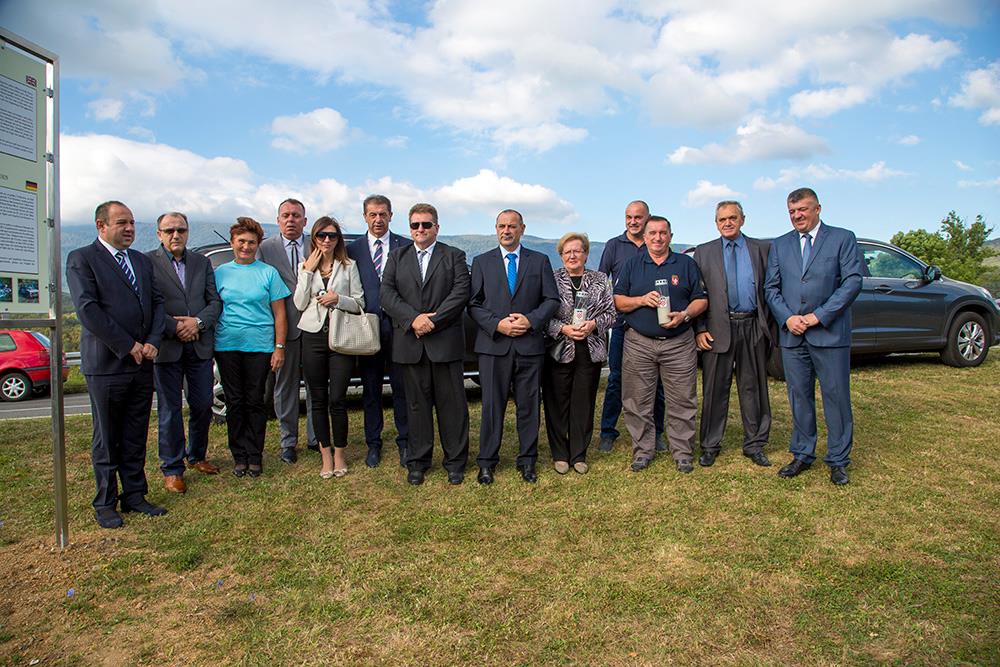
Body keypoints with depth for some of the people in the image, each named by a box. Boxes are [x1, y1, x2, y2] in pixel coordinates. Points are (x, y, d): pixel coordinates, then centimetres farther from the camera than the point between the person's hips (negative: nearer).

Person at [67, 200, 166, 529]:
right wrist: (128, 346, -15)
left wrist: (153, 342, -5)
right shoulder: (81, 259, -5)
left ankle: (134, 495, 22)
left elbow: (158, 303, 10)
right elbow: (87, 310, -14)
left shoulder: (143, 261, 14)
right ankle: (105, 504, 17)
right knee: (107, 438, 5)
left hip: (142, 363, 5)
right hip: (106, 364, -5)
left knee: (136, 437, 12)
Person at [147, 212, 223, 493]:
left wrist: (198, 322, -10)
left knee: (203, 405, 10)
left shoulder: (202, 262, 11)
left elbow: (215, 301, 6)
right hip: (166, 347, -4)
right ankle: (172, 468, 17)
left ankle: (196, 456, 30)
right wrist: (174, 328, -15)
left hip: (200, 345, 4)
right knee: (170, 409, 5)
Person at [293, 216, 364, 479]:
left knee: (337, 400, -3)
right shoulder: (305, 266, 9)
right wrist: (308, 271, -5)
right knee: (318, 400, 6)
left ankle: (340, 454, 14)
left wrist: (338, 298, -14)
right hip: (313, 337, 2)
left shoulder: (349, 266, 5)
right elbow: (300, 304, 0)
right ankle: (326, 455, 18)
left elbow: (359, 303, 3)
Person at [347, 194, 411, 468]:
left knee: (402, 387, 5)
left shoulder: (406, 246, 3)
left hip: (398, 325, -1)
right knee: (370, 389, 10)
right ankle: (373, 443, 21)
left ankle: (404, 442, 17)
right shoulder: (353, 249, 7)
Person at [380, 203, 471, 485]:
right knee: (417, 403, 9)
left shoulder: (454, 256, 7)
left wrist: (433, 319, -15)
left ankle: (455, 461, 15)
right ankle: (418, 461, 20)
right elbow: (387, 293, 1)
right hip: (410, 343, 2)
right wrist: (413, 318, -13)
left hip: (446, 342, -2)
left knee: (452, 403, 3)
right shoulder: (397, 256, 13)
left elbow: (461, 293, -6)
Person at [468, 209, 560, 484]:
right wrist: (497, 324, -12)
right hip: (493, 345, 0)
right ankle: (487, 462, 17)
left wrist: (531, 320, -11)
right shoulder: (482, 262, 9)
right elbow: (473, 304, 3)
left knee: (529, 405, 7)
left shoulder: (540, 261, 9)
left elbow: (552, 300, 5)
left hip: (529, 345, 1)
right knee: (492, 405, 4)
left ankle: (527, 460, 20)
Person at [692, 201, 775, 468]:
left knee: (753, 388, 9)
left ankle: (754, 444, 21)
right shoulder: (703, 253, 8)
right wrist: (699, 329, -4)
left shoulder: (762, 249, 9)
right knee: (715, 390, 5)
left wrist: (768, 324, -1)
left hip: (753, 328, 1)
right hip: (718, 328, -1)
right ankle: (710, 445, 16)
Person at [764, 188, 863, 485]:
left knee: (836, 397, 3)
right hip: (792, 335, 3)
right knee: (799, 397, 9)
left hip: (830, 333, -3)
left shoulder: (842, 238, 3)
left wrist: (819, 315, -13)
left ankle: (838, 460, 15)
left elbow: (852, 282, -6)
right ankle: (802, 455, 22)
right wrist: (787, 318, -7)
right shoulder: (780, 245, 13)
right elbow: (771, 287, 9)